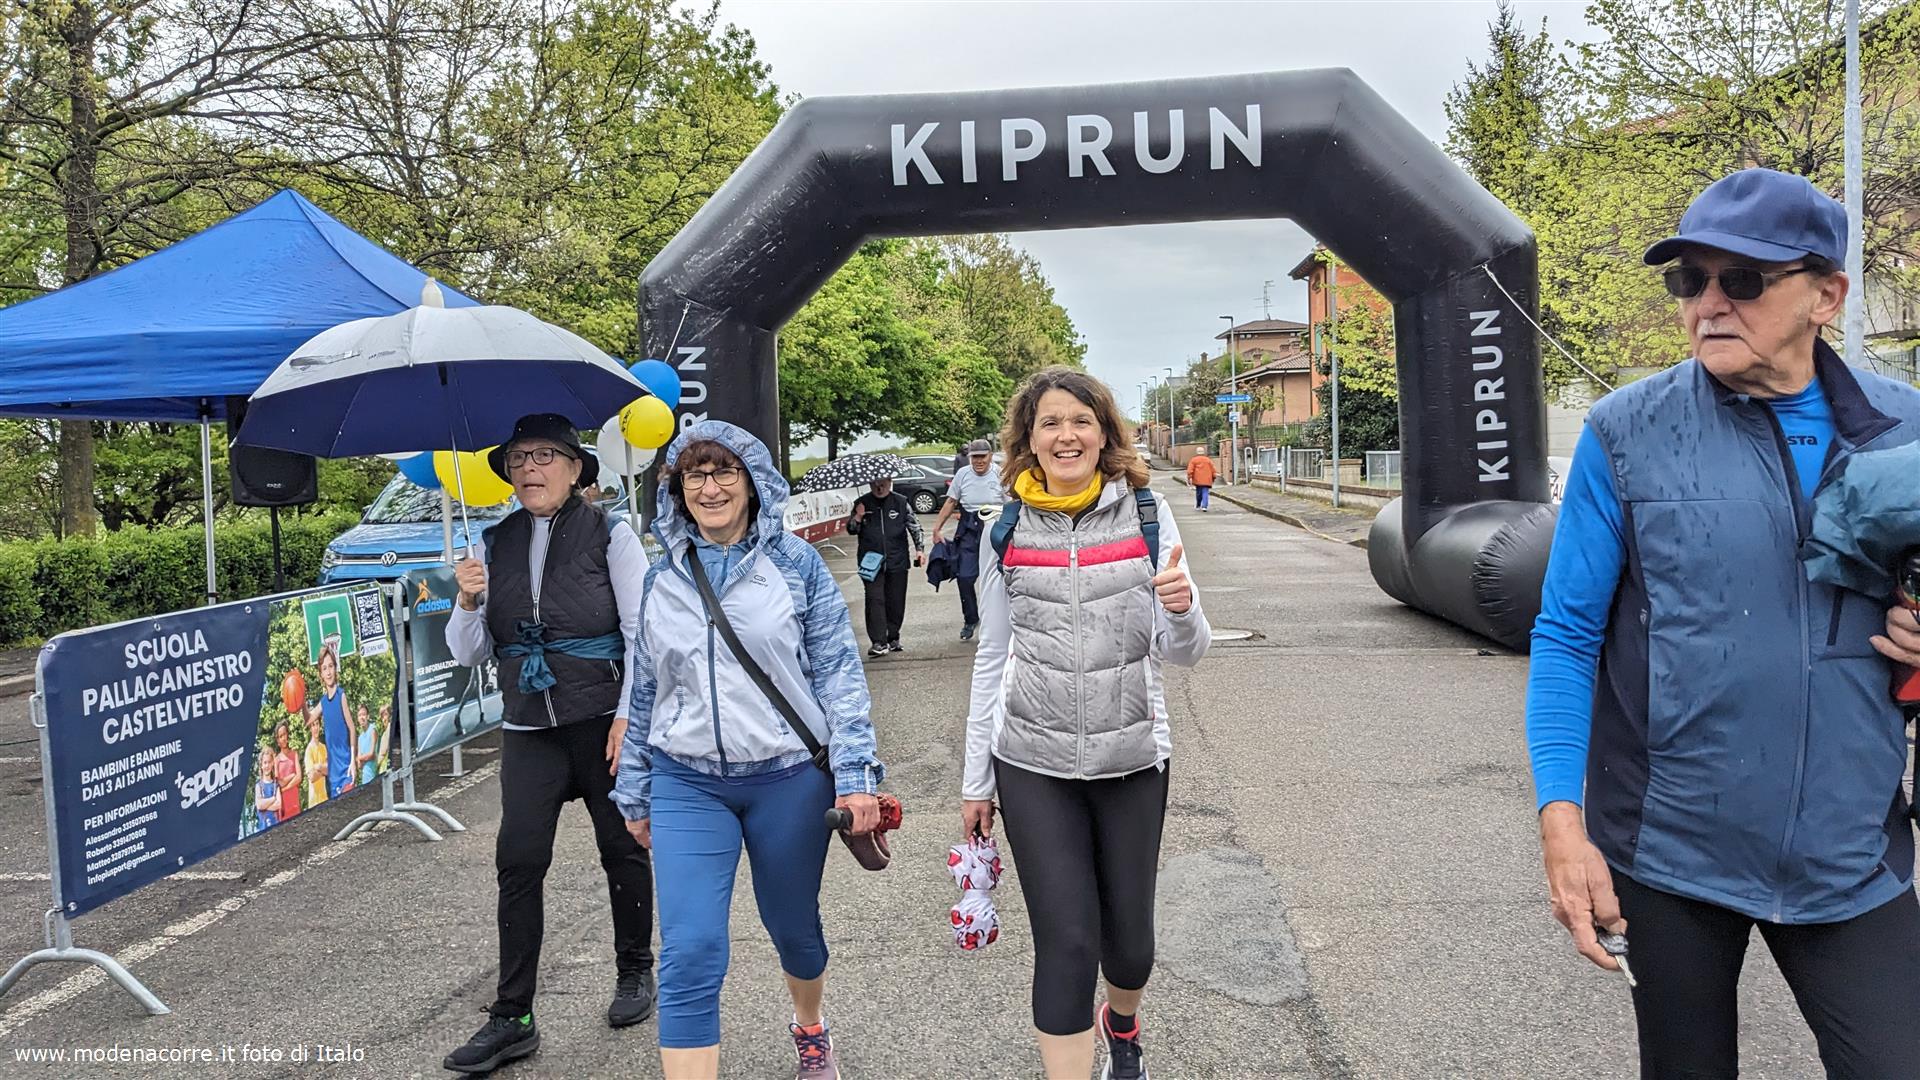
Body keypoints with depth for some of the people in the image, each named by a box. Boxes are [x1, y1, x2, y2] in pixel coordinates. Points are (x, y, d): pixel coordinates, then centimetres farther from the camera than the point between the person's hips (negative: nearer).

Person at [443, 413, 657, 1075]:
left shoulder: (610, 537, -4)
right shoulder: (495, 546, 7)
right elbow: (469, 654, 7)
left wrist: (628, 715, -14)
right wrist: (468, 602, -12)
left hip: (605, 720, -3)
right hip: (529, 728, 3)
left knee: (622, 849, 9)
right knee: (518, 860, -3)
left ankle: (635, 971, 31)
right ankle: (511, 1019, 5)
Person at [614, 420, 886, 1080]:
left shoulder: (795, 562, -3)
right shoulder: (663, 578, 5)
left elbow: (837, 669, -4)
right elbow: (645, 692, 12)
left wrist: (855, 771, -12)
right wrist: (635, 793, 14)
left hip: (789, 777, -1)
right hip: (687, 784, 1)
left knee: (793, 926, 17)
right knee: (689, 954, -9)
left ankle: (810, 1027, 48)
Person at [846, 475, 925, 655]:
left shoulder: (901, 502, 5)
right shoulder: (862, 503, 5)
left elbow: (914, 526, 9)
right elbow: (851, 530, 8)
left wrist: (920, 548, 0)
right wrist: (858, 517, -11)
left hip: (897, 561, 1)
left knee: (896, 601, 6)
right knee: (875, 600, -11)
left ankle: (893, 639, 21)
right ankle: (878, 642, -13)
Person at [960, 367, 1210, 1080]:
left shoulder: (1146, 514, -2)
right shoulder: (1009, 530, 1)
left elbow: (1183, 653, -1)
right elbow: (993, 659, 7)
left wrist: (1181, 609, -25)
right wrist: (977, 781, 8)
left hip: (1132, 758, 1)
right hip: (1034, 764, 0)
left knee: (1129, 937, 12)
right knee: (1067, 942, -5)